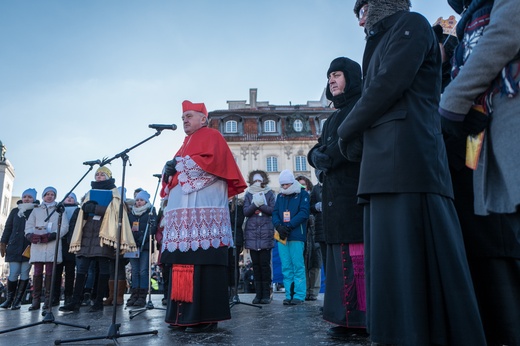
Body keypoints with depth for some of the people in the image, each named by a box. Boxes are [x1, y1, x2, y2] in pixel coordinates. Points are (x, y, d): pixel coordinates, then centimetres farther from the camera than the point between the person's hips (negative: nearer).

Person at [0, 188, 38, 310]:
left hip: (29, 248, -2)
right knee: (13, 274, -2)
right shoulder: (15, 211, 12)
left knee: (24, 274, -1)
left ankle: (18, 300, 7)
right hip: (14, 247, 2)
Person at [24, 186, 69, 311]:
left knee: (49, 272, -4)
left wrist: (52, 235, -13)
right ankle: (36, 300, 1)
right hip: (37, 245, 2)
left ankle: (48, 300, -2)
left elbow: (64, 227, 4)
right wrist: (30, 235, -11)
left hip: (52, 245, -2)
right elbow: (29, 225, 11)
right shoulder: (36, 210, 23)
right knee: (37, 272, -1)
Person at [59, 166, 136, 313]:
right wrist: (86, 207, -6)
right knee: (81, 267, -4)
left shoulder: (114, 193, 11)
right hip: (88, 232, 4)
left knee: (103, 267, -6)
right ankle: (76, 301, -4)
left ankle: (99, 302, -3)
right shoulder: (90, 193, 25)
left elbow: (113, 211, -4)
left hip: (104, 232, -4)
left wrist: (95, 208, -15)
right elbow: (83, 212, 17)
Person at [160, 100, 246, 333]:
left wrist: (179, 164, -6)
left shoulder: (212, 136, 6)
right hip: (183, 210, 8)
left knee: (202, 262, -12)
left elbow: (211, 161, -12)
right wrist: (169, 170, 4)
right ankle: (185, 314, 8)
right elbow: (177, 168, 28)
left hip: (203, 209, -8)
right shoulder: (187, 142, 31)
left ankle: (206, 317, -9)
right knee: (184, 263, 3)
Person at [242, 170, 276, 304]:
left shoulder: (269, 194, 9)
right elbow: (246, 212, 1)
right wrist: (255, 204, -15)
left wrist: (261, 205, -14)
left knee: (265, 264, -4)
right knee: (256, 264, 4)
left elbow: (273, 210, -2)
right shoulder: (248, 194, 13)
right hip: (252, 234, 2)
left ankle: (266, 294, 4)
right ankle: (258, 293, 11)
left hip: (266, 234, -2)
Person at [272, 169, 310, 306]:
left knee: (298, 266, -4)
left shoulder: (302, 194, 4)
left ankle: (299, 295, 2)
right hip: (282, 236, 5)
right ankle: (289, 295, 11)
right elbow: (275, 213, 11)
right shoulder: (280, 196, 18)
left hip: (296, 235, -4)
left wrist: (289, 226, -14)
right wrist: (279, 226, -10)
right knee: (286, 267, 5)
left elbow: (304, 213, -7)